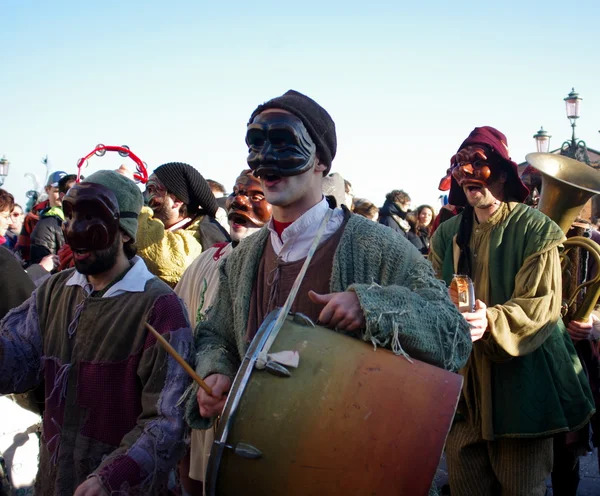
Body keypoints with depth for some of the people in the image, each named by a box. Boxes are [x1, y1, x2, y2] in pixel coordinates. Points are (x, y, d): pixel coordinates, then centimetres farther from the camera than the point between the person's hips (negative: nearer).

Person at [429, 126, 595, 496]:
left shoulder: (535, 230, -5)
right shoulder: (447, 235, 11)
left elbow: (543, 305, -13)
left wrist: (491, 320, -30)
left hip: (521, 383, -4)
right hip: (462, 384, 5)